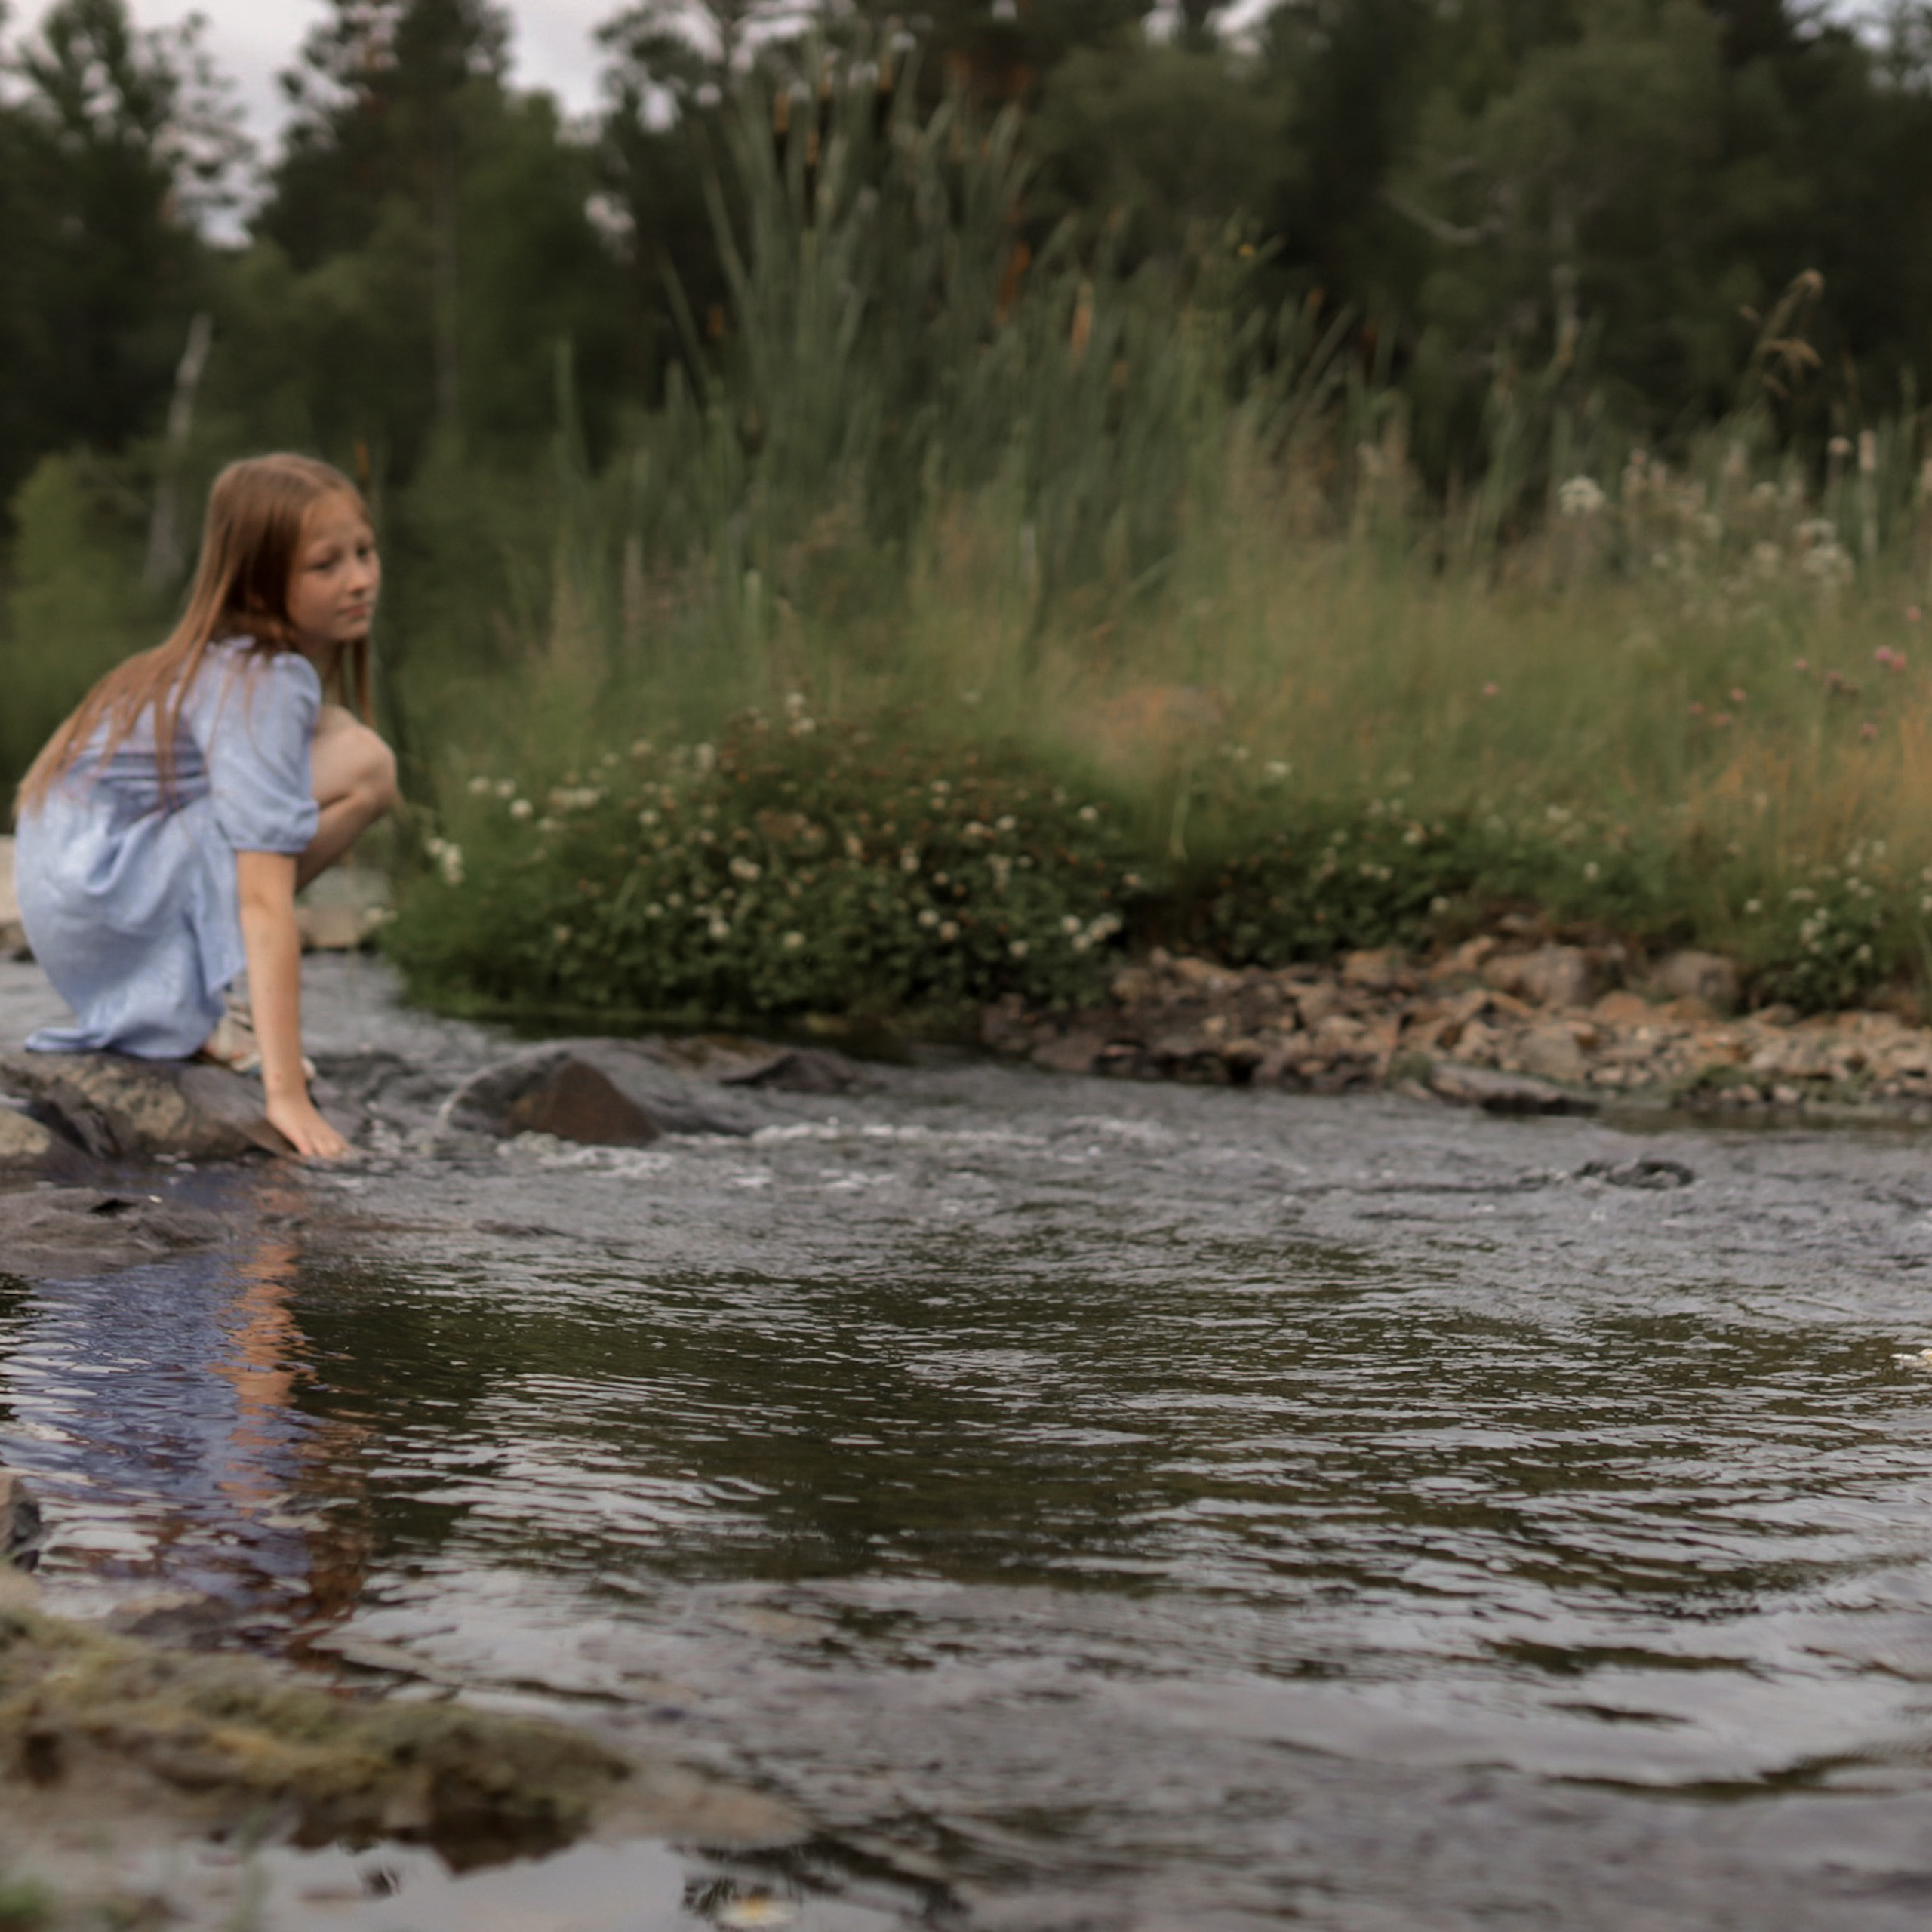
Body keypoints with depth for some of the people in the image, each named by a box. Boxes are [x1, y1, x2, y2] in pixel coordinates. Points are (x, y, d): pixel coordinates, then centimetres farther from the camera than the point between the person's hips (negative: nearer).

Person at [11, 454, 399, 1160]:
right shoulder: (267, 686, -16)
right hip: (101, 898, -10)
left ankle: (179, 1004, 8)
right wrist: (286, 1094, -27)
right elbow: (264, 899, -24)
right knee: (364, 767, -17)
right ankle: (189, 1003, -11)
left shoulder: (220, 659, 13)